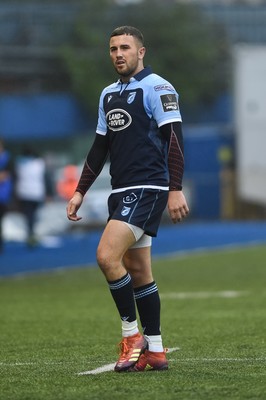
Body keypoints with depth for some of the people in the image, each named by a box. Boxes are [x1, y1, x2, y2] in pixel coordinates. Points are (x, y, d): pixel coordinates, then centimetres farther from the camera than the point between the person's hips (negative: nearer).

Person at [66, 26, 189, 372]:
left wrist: (175, 190, -20)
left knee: (107, 256, -20)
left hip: (147, 189, -8)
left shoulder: (156, 87, -7)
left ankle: (132, 334, -8)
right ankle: (154, 351, 12)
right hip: (121, 191, 8)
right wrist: (80, 192, 19)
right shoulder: (109, 94, 17)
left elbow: (174, 139, -13)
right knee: (138, 273, 8)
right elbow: (100, 147, 23)